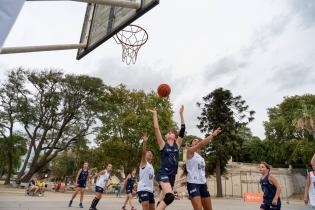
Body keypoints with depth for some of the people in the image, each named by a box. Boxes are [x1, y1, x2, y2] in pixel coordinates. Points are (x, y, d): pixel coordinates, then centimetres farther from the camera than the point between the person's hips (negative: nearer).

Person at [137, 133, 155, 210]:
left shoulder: (151, 166, 19)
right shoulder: (144, 163, -2)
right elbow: (143, 152, -21)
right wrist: (144, 142, -34)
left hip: (150, 189, 8)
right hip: (143, 189, -8)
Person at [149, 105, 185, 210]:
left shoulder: (177, 145, 9)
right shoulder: (163, 145, 2)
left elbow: (182, 130, 3)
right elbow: (156, 129, -6)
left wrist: (181, 114, 0)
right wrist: (155, 115, -5)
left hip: (172, 175, 4)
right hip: (163, 173, -4)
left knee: (162, 201, 12)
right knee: (170, 196, -28)